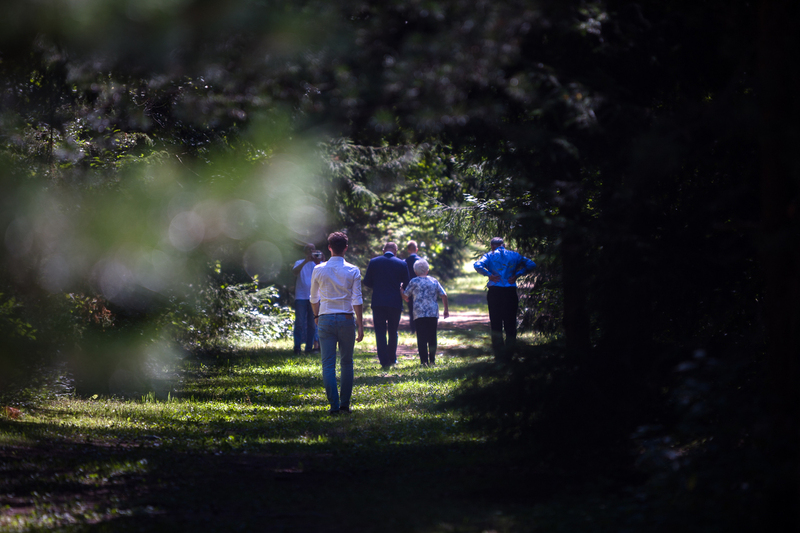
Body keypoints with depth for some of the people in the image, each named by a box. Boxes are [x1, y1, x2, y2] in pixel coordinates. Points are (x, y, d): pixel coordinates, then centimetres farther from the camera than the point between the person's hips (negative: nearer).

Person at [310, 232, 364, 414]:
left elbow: (314, 298, 10)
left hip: (325, 319, 0)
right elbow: (357, 300, -6)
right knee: (346, 363, 11)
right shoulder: (353, 271, -4)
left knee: (328, 364, 1)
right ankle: (345, 404, 10)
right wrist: (360, 325, -2)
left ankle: (334, 405, -7)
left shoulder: (319, 270, 0)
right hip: (346, 318, 0)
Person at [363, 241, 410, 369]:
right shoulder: (401, 264, -2)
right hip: (395, 303, 1)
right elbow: (406, 284, 0)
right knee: (393, 332, 16)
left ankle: (384, 360, -5)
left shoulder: (374, 262, -1)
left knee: (380, 331, 3)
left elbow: (366, 282, 3)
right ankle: (392, 358, 22)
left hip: (378, 302, 0)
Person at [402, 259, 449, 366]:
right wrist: (446, 310, 18)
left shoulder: (414, 282, 2)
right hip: (433, 313, 3)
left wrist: (407, 300, 31)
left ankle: (424, 361, -11)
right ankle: (432, 360, 12)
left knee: (422, 338, -2)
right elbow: (444, 295, 8)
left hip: (419, 314, -3)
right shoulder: (434, 281, 10)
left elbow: (405, 296, 7)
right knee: (432, 338, 11)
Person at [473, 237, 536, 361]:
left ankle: (499, 355, 2)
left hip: (495, 292, -1)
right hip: (511, 292, 1)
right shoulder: (514, 255, 9)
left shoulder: (489, 256, 3)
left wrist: (489, 274, -10)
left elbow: (477, 265, -17)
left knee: (496, 324, 6)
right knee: (510, 324, 8)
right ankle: (509, 355, 7)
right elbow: (531, 264, 2)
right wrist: (517, 274, -1)